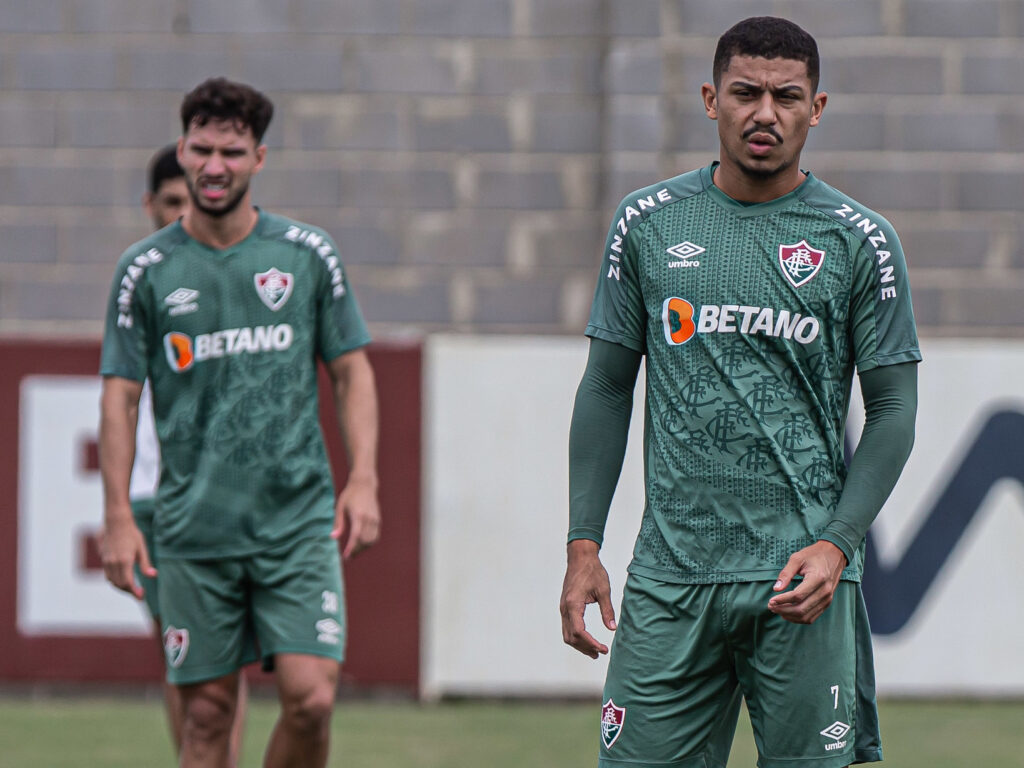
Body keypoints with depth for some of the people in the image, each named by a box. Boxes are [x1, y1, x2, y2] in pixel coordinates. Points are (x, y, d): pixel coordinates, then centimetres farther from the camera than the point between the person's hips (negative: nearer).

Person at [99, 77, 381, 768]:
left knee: (311, 698, -12)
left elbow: (352, 371, 9)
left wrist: (363, 480, -4)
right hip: (193, 530, 0)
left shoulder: (308, 254, 4)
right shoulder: (146, 270, 3)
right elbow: (120, 396, 5)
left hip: (299, 521, 0)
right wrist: (118, 517, -3)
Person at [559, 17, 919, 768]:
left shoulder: (860, 239, 2)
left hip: (803, 577, -1)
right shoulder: (647, 224, 7)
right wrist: (583, 545, 4)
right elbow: (607, 388, 12)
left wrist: (837, 544, -10)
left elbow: (893, 409, 3)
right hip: (670, 573, 2)